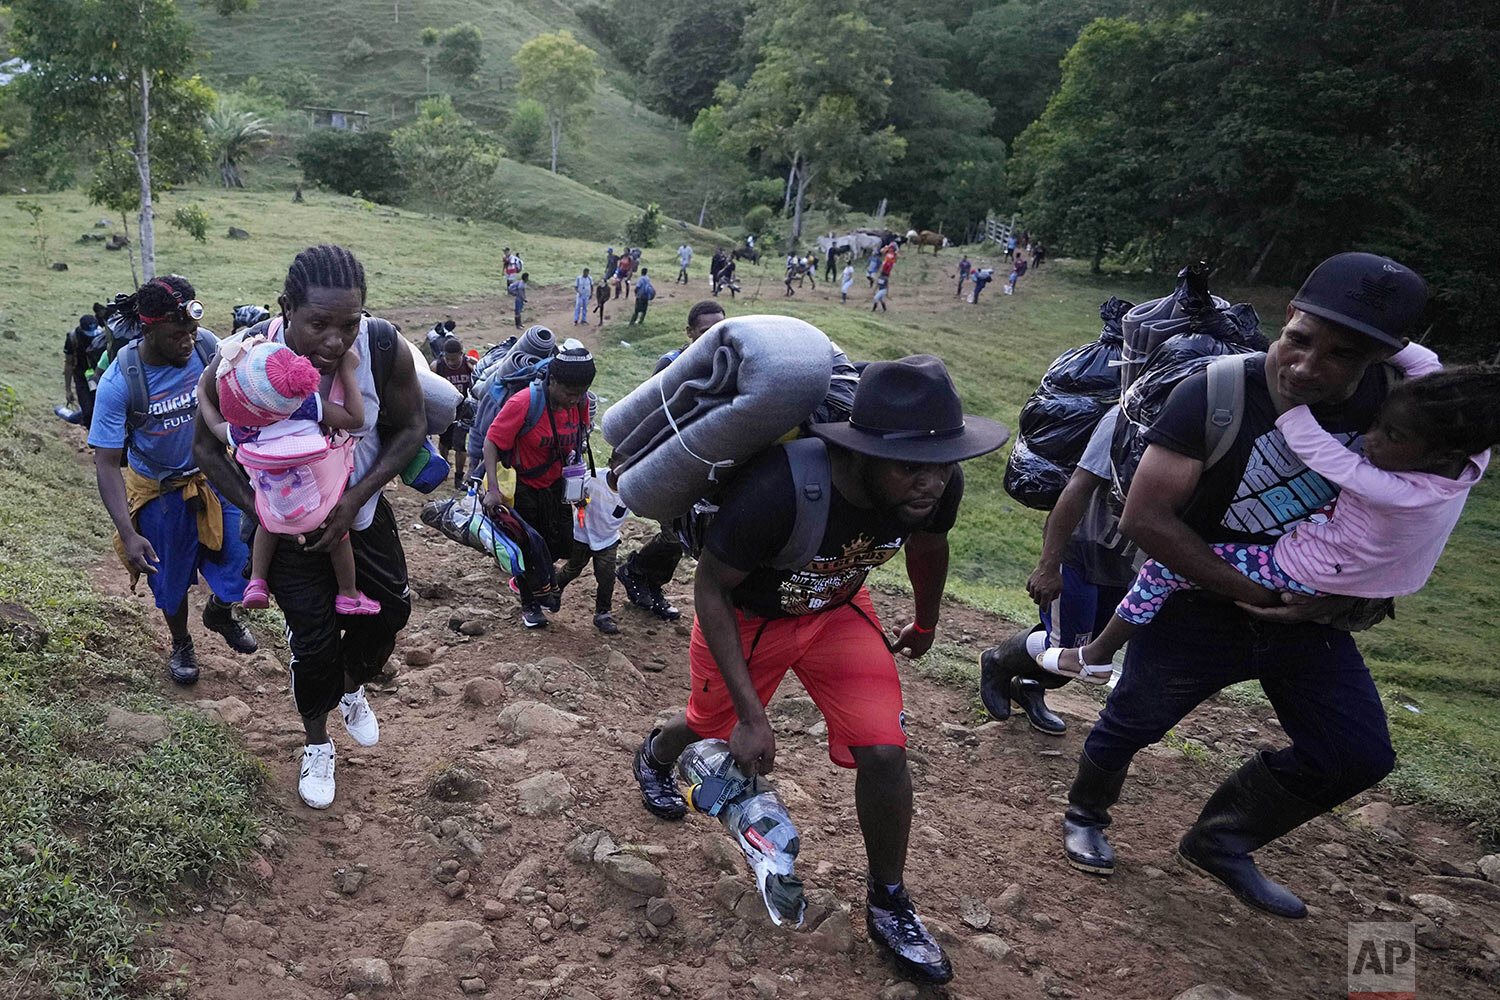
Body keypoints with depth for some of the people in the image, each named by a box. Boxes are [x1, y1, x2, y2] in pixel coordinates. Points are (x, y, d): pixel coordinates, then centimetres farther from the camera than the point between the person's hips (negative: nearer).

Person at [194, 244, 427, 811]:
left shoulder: (385, 350, -27)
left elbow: (410, 428, -10)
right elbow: (207, 446, -12)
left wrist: (358, 497, -20)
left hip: (362, 510, 3)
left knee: (390, 610, 13)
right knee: (314, 640, 0)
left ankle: (353, 690, 48)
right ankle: (317, 744, 31)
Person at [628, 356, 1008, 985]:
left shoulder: (937, 486, -27)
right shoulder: (777, 491, -43)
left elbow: (928, 546, -1)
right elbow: (709, 589, -28)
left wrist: (925, 623, 18)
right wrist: (751, 715, -30)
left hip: (837, 610, 3)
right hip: (746, 616, -3)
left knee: (883, 752, -9)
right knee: (713, 730, 22)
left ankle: (888, 906, 16)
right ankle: (653, 756, 60)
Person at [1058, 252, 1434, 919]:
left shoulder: (1394, 403, -13)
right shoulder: (1217, 395, -27)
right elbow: (1144, 519, -26)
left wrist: (1353, 598, -10)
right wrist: (1249, 590, -22)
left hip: (1310, 615, 5)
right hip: (1202, 607, -4)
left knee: (1359, 756, 7)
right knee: (1132, 722, 11)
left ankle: (1220, 841, 29)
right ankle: (1086, 815, 43)